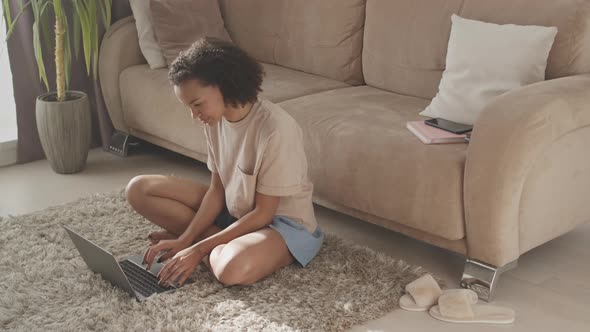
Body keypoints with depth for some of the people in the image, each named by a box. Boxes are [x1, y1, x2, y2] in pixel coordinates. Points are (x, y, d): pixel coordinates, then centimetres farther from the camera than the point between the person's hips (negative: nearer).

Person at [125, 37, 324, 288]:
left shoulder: (274, 129, -28)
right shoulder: (216, 119, -6)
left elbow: (263, 213, -23)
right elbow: (217, 189, 2)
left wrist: (199, 248, -23)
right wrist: (185, 239, -11)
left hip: (283, 221, -8)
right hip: (234, 212, 8)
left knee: (231, 268, -41)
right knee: (138, 189, -1)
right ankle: (226, 245, -7)